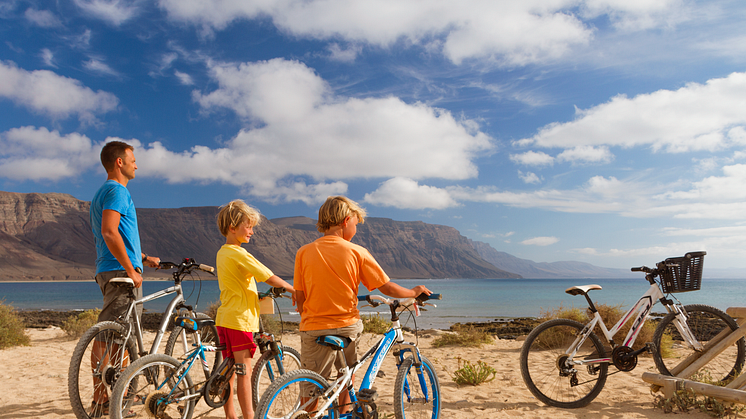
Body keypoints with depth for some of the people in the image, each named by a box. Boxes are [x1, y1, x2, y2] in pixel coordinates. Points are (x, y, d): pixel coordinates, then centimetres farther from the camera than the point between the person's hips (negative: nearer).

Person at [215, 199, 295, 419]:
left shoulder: (222, 252, 13)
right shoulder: (239, 253, -16)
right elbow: (269, 277, -16)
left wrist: (257, 295, 16)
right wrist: (293, 290, -5)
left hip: (224, 318, 9)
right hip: (240, 319, -9)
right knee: (244, 371, -3)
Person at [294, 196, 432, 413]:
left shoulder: (304, 252, -2)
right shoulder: (357, 252, -5)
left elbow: (300, 299, 1)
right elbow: (388, 288, -2)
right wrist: (414, 292, 15)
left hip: (314, 329, 0)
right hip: (348, 326, 1)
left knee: (311, 389, 7)